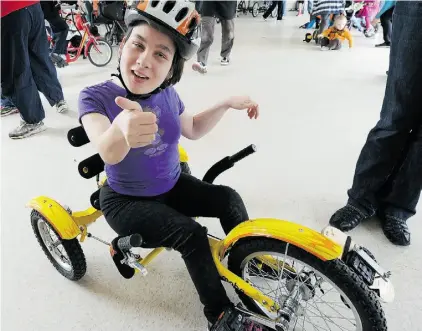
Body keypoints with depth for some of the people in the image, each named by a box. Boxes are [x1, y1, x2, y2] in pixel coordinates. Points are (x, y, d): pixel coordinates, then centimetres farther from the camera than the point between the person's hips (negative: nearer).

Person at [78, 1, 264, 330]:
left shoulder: (167, 94, -8)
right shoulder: (96, 96, -23)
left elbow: (192, 129, 10)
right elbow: (109, 152, -42)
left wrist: (227, 104, -1)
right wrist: (121, 130, -66)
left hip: (172, 186, 5)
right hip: (125, 200, -5)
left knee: (229, 198, -11)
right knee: (192, 233, -23)